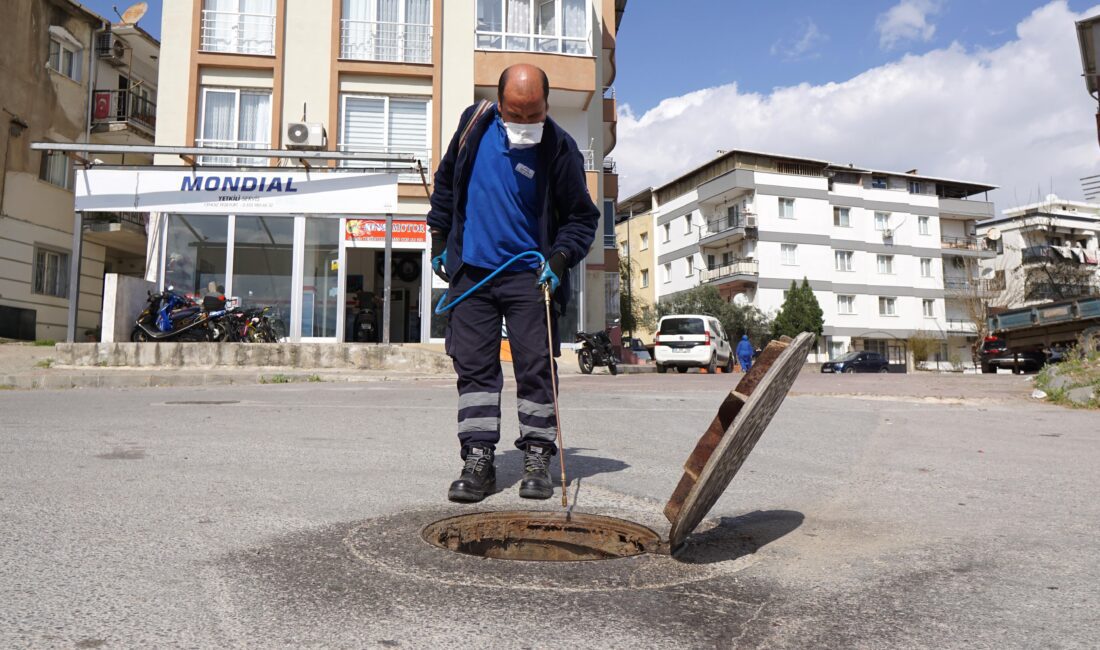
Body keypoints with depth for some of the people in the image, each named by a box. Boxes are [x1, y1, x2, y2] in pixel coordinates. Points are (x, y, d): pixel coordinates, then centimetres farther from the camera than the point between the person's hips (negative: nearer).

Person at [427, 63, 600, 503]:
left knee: (536, 367, -1)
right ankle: (478, 460, 10)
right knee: (473, 366, 3)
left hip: (529, 275, -3)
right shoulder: (474, 123, 2)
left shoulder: (560, 149, -7)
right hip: (470, 271, 3)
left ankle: (537, 459, 12)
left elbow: (582, 217, 1)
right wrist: (439, 238, 16)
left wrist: (560, 258, -14)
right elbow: (446, 181, 18)